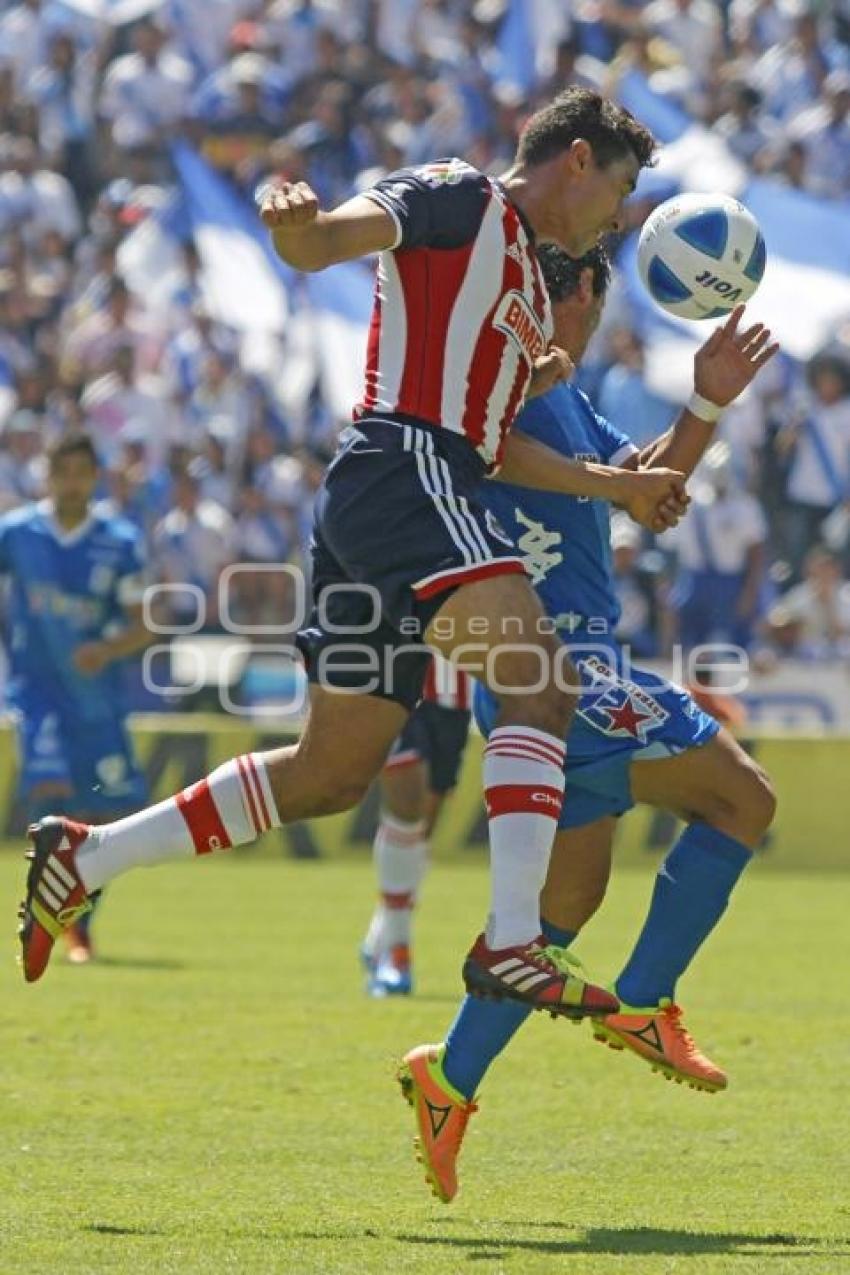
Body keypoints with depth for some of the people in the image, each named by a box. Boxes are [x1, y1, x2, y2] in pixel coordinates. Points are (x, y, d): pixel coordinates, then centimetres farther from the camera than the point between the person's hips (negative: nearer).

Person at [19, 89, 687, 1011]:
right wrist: (294, 223, -36)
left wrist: (619, 486, 35)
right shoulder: (461, 199, 2)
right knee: (541, 684, -24)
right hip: (403, 471, -10)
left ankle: (82, 860, 20)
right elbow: (326, 241, -13)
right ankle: (511, 943, -34)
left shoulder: (527, 289, 28)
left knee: (330, 775, 12)